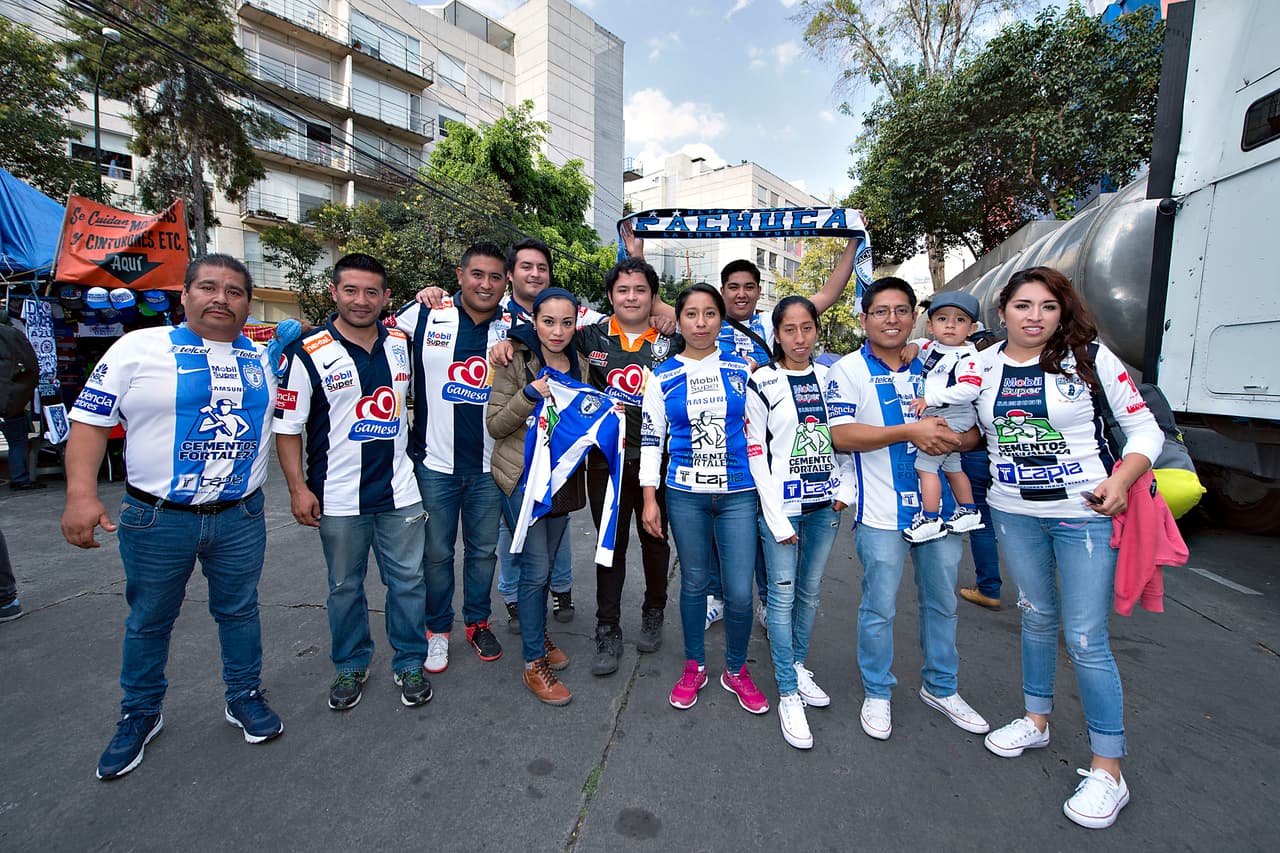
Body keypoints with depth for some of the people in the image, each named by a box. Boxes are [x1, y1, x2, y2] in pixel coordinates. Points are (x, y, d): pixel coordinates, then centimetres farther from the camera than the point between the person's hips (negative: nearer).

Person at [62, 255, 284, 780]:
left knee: (239, 611, 15)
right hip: (158, 520, -2)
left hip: (241, 518, 2)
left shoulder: (263, 356, 5)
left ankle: (245, 697, 34)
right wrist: (81, 494, -17)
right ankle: (140, 714, 37)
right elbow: (90, 419, -5)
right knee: (149, 621, 15)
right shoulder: (139, 348, -4)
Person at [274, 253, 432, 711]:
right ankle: (350, 666, 34)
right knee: (345, 587, 14)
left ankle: (410, 663, 27)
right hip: (338, 498, -2)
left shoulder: (402, 343, 4)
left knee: (408, 581, 9)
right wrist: (298, 488, -9)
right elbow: (288, 426, -4)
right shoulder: (309, 353, -7)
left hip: (401, 493, 3)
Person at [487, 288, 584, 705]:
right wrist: (530, 394, -24)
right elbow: (494, 425, -10)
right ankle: (534, 664, 11)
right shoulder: (516, 361, -9)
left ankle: (538, 633, 38)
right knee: (536, 568, -5)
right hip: (523, 477, -5)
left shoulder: (578, 364, 7)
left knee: (544, 564, 17)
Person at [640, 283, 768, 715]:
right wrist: (649, 497, 0)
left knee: (740, 592, 1)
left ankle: (736, 670, 28)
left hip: (738, 493, 0)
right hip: (685, 494, 0)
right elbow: (650, 438, 3)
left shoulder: (743, 369, 4)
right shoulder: (663, 376, 2)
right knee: (693, 582, 12)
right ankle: (694, 666, 35)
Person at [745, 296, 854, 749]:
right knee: (782, 596, 0)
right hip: (781, 504, -4)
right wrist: (777, 518, -11)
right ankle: (788, 694, 14)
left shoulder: (831, 377, 7)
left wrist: (847, 486, 0)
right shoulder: (762, 383, -6)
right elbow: (756, 454, -8)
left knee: (810, 592, 15)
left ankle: (798, 666, 35)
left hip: (825, 505, 4)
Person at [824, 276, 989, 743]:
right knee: (878, 608, 6)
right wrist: (910, 431, -22)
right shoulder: (849, 369, -5)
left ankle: (941, 687, 38)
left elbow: (972, 429, 13)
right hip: (882, 512, -5)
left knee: (942, 602, 18)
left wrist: (953, 438, -11)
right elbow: (842, 435, -17)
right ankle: (877, 693, 26)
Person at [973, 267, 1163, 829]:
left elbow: (1145, 429, -3)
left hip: (1086, 514, -3)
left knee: (1086, 641, -1)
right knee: (1037, 618, 18)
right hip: (1013, 513, 3)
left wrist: (1121, 481, -19)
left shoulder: (1091, 358, -6)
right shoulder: (982, 367, 2)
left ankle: (1107, 771, 17)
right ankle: (1036, 720, 37)